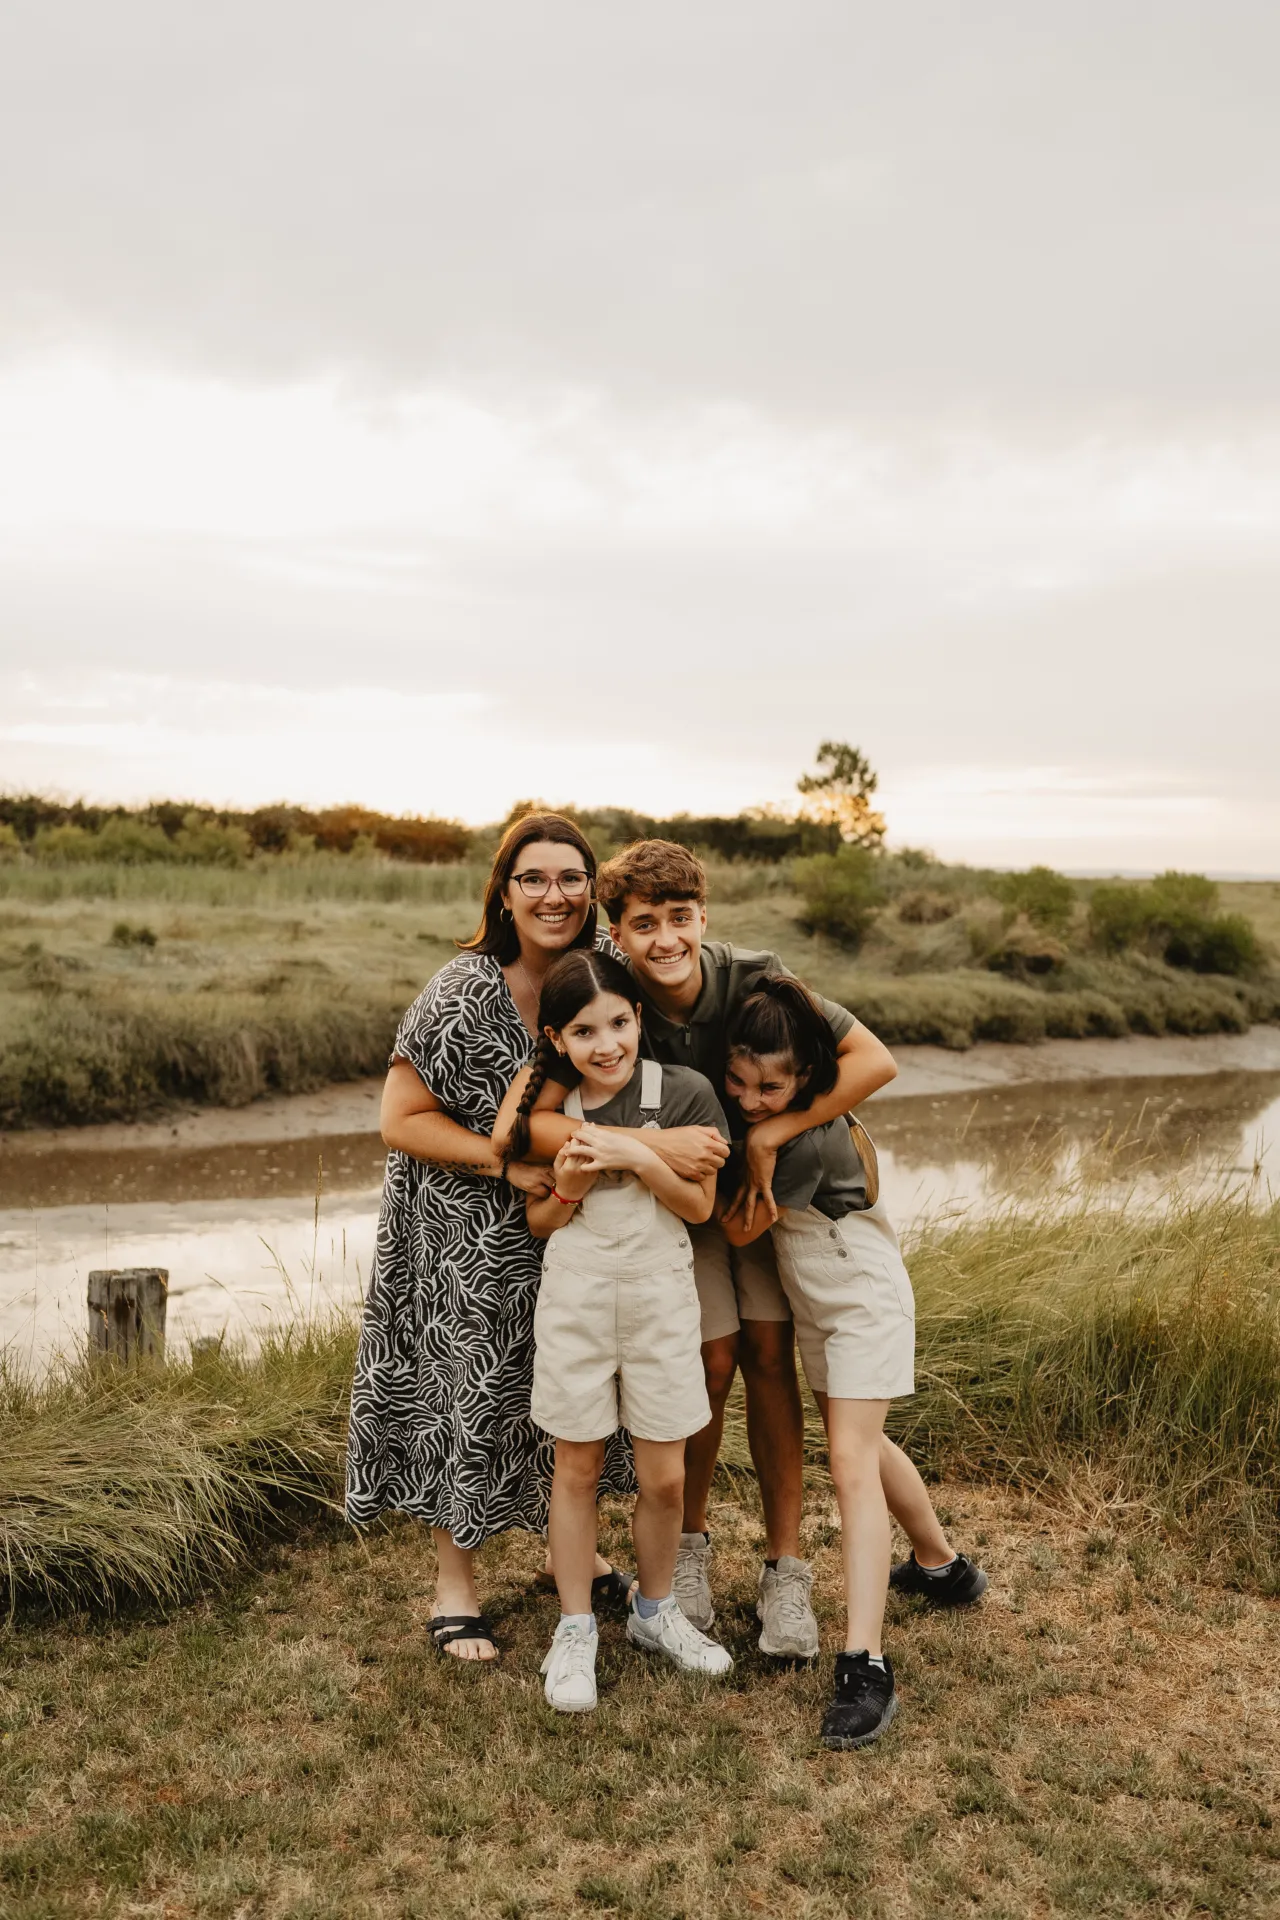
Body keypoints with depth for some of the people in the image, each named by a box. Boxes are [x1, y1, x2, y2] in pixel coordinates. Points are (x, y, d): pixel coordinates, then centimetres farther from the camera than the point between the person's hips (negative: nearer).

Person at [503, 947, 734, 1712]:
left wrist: (635, 1155, -21)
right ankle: (577, 1630, 25)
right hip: (574, 1297, 1)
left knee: (664, 1476, 7)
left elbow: (701, 1205, -8)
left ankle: (655, 1611, 31)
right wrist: (569, 1185, -17)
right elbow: (538, 1222, 4)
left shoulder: (682, 1091, -7)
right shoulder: (546, 1108, -2)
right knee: (578, 1467, 9)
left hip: (660, 1296, 0)